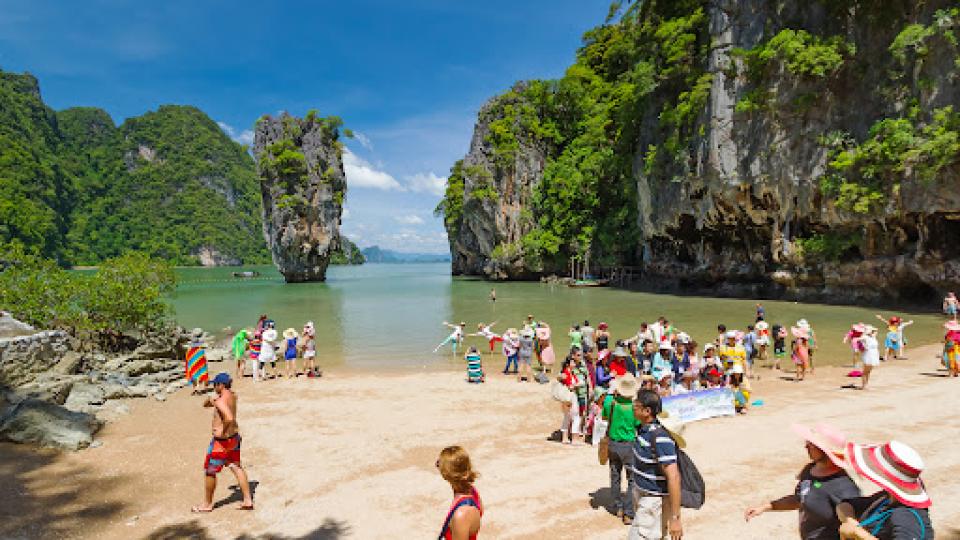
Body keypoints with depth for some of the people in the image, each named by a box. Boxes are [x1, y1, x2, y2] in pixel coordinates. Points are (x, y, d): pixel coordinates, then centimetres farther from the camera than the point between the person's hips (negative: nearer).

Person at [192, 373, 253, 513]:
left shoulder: (221, 401, -24)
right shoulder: (231, 395, 5)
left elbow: (229, 418, -41)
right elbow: (205, 404, 16)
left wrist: (222, 431, -25)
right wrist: (209, 399, -5)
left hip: (222, 440, -9)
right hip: (234, 437, 9)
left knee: (210, 471, 9)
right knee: (236, 467, 14)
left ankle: (207, 504, 24)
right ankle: (248, 500, 16)